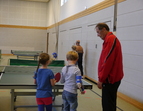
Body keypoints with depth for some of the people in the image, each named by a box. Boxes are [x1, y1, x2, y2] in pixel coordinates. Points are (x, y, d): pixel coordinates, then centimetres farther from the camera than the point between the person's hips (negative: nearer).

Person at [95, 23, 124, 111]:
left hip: (110, 79, -10)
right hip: (112, 78, 10)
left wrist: (101, 79, -15)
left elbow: (107, 62, -21)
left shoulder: (110, 39, -15)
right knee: (110, 103, 17)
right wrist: (102, 77, 17)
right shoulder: (112, 39, 15)